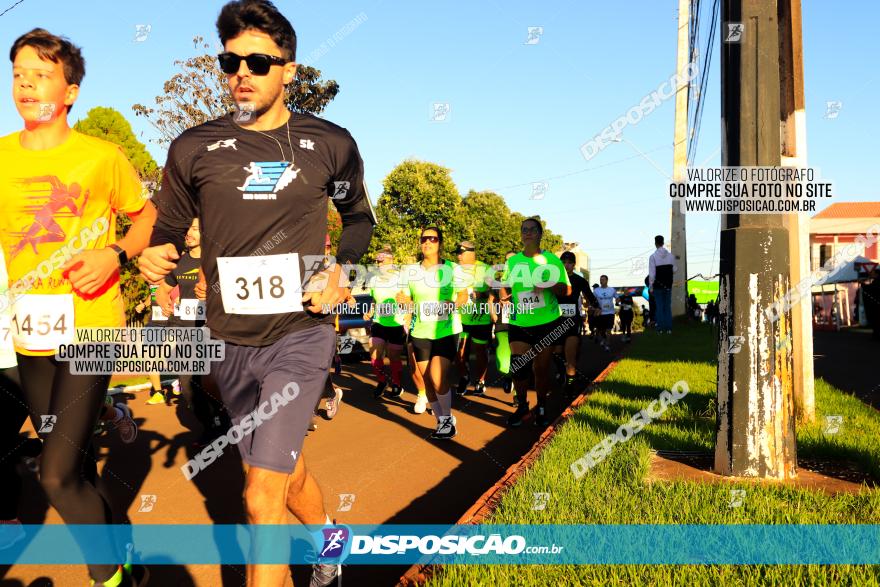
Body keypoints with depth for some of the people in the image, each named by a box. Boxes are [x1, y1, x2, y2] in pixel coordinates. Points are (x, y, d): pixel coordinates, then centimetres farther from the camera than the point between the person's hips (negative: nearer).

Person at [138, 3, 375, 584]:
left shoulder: (330, 143, -2)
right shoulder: (193, 147, 0)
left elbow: (359, 216, 15)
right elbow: (169, 227, 12)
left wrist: (340, 269, -4)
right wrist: (156, 256, -12)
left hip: (301, 332, -3)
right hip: (230, 340, 3)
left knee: (263, 493, -12)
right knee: (283, 464, 20)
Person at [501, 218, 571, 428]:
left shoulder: (551, 259, 0)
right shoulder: (512, 261, 8)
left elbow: (567, 290, -1)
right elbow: (505, 287, 17)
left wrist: (549, 285, -20)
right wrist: (505, 298, -5)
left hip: (547, 322, -1)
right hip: (519, 323, 2)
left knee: (541, 368, 5)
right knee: (518, 366, -6)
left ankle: (541, 408, 25)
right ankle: (522, 405, 18)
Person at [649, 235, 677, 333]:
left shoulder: (653, 256, -12)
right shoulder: (670, 255, -1)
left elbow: (652, 274, -12)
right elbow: (675, 270, 5)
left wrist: (651, 287, -6)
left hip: (658, 285, -3)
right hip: (668, 285, 3)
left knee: (659, 306, 4)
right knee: (668, 306, 10)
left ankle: (660, 328, 5)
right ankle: (669, 328, 9)